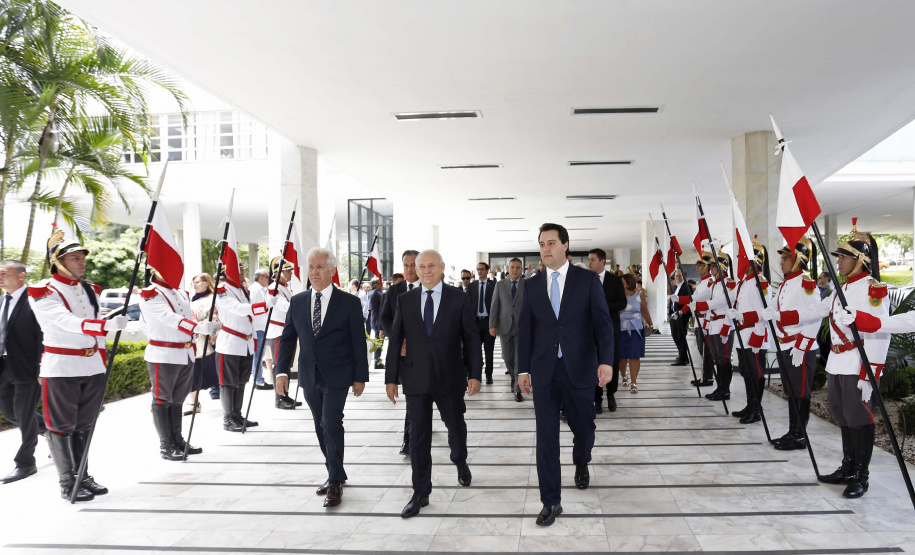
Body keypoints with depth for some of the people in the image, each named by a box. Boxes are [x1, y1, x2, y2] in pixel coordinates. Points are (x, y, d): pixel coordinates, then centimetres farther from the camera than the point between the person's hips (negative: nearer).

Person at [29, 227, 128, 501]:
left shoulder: (90, 291, 11)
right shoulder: (43, 293, -8)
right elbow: (68, 322, -24)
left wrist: (101, 359, 16)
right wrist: (107, 324, -38)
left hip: (93, 368, 6)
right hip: (61, 370, -6)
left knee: (84, 425, 13)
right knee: (62, 426, 4)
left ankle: (82, 476, 24)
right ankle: (67, 483, 13)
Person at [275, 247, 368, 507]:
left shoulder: (349, 302, -5)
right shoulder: (297, 302, 6)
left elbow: (359, 342, -4)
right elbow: (287, 338, 7)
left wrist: (360, 376, -4)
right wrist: (282, 370, -4)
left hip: (336, 376, -4)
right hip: (309, 377, 5)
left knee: (331, 424, -11)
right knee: (321, 427, 13)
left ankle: (335, 482, 3)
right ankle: (336, 475, 29)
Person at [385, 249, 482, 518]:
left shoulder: (459, 299, -2)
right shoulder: (405, 300, 2)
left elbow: (471, 339, 0)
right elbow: (395, 340, 4)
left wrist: (475, 374, -6)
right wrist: (391, 378, 1)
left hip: (450, 378, 0)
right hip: (416, 379, 1)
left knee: (456, 427, 16)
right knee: (418, 437, 4)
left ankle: (460, 463, 47)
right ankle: (421, 493, 16)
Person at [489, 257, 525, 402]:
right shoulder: (500, 285, 7)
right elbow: (494, 306, 4)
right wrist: (492, 325, -4)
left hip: (522, 326, -2)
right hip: (505, 326, 2)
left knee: (519, 359, -4)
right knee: (507, 357, 10)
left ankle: (518, 390, 4)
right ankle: (513, 377, 38)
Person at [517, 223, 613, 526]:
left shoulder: (588, 280, -1)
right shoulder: (532, 285, 6)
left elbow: (602, 322, -5)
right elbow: (525, 329, 8)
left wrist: (606, 360, -16)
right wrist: (523, 368, 4)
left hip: (579, 369, -1)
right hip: (543, 371, 1)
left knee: (583, 428, 14)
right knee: (546, 437, 2)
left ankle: (581, 464, 48)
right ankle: (551, 502, 14)